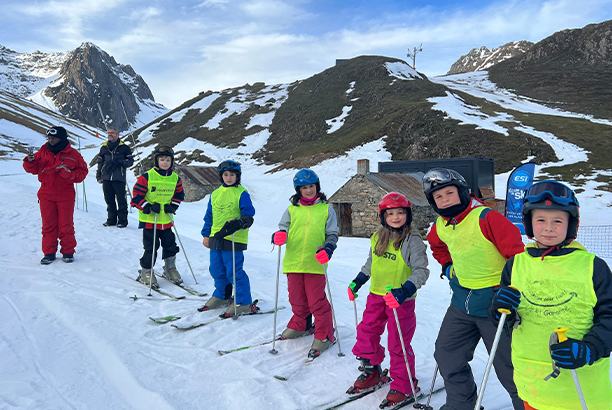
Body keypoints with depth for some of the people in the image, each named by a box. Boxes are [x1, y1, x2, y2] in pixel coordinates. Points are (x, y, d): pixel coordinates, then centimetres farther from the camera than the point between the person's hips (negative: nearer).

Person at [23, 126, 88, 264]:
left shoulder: (73, 154, 0)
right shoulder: (43, 152, 7)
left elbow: (82, 171, 2)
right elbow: (33, 169, 11)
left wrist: (69, 173, -15)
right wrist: (30, 161, -10)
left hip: (65, 196, -2)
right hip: (46, 195, 2)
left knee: (66, 225, 2)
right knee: (48, 225, 5)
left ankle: (68, 252, 13)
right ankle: (49, 253, 14)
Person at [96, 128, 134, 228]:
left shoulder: (124, 147, 5)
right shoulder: (104, 148, 17)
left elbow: (130, 161, 4)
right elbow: (100, 163, 23)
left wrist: (120, 162, -13)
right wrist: (99, 176, 17)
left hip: (119, 179, -4)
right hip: (106, 179, 4)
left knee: (121, 200, -4)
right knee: (109, 200, 8)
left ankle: (122, 220, 3)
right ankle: (111, 220, 17)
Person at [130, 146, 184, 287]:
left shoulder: (175, 178, 4)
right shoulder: (147, 177, -10)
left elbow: (179, 194, 19)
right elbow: (136, 196, -8)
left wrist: (173, 206, 2)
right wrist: (148, 207, -18)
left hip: (166, 220, 5)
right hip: (149, 220, -4)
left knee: (170, 246, 12)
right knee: (151, 248, 1)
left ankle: (170, 269, 31)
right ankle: (146, 272, 17)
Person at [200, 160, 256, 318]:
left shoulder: (242, 194, -5)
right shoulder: (215, 194, 14)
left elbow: (248, 217, -9)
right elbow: (209, 216, 22)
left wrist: (237, 224, -27)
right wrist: (206, 234, 18)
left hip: (234, 240, -7)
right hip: (216, 239, 7)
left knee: (234, 272, -6)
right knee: (217, 270, 16)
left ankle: (244, 303, 5)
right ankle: (221, 296, 36)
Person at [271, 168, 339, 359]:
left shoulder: (326, 209, 6)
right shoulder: (292, 209, 11)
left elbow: (332, 234, 6)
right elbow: (284, 227, 7)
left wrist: (328, 249, -14)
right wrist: (280, 235, -17)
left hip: (315, 264, -3)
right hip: (293, 263, 3)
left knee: (317, 301, -3)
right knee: (297, 299, 14)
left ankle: (324, 335, 12)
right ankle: (300, 326, 37)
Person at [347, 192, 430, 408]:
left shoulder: (413, 240, -13)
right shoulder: (377, 237, 6)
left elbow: (421, 271, -16)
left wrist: (404, 291, -29)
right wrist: (357, 281, 18)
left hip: (401, 299, -6)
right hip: (376, 295, 6)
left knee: (398, 343, 1)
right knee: (366, 332, 12)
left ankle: (404, 386, 20)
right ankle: (371, 373, 34)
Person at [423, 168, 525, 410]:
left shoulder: (486, 218, -20)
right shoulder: (440, 227, 2)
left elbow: (516, 253, -20)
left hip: (493, 302, -7)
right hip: (462, 303, 7)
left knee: (507, 365, 2)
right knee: (446, 354, 13)